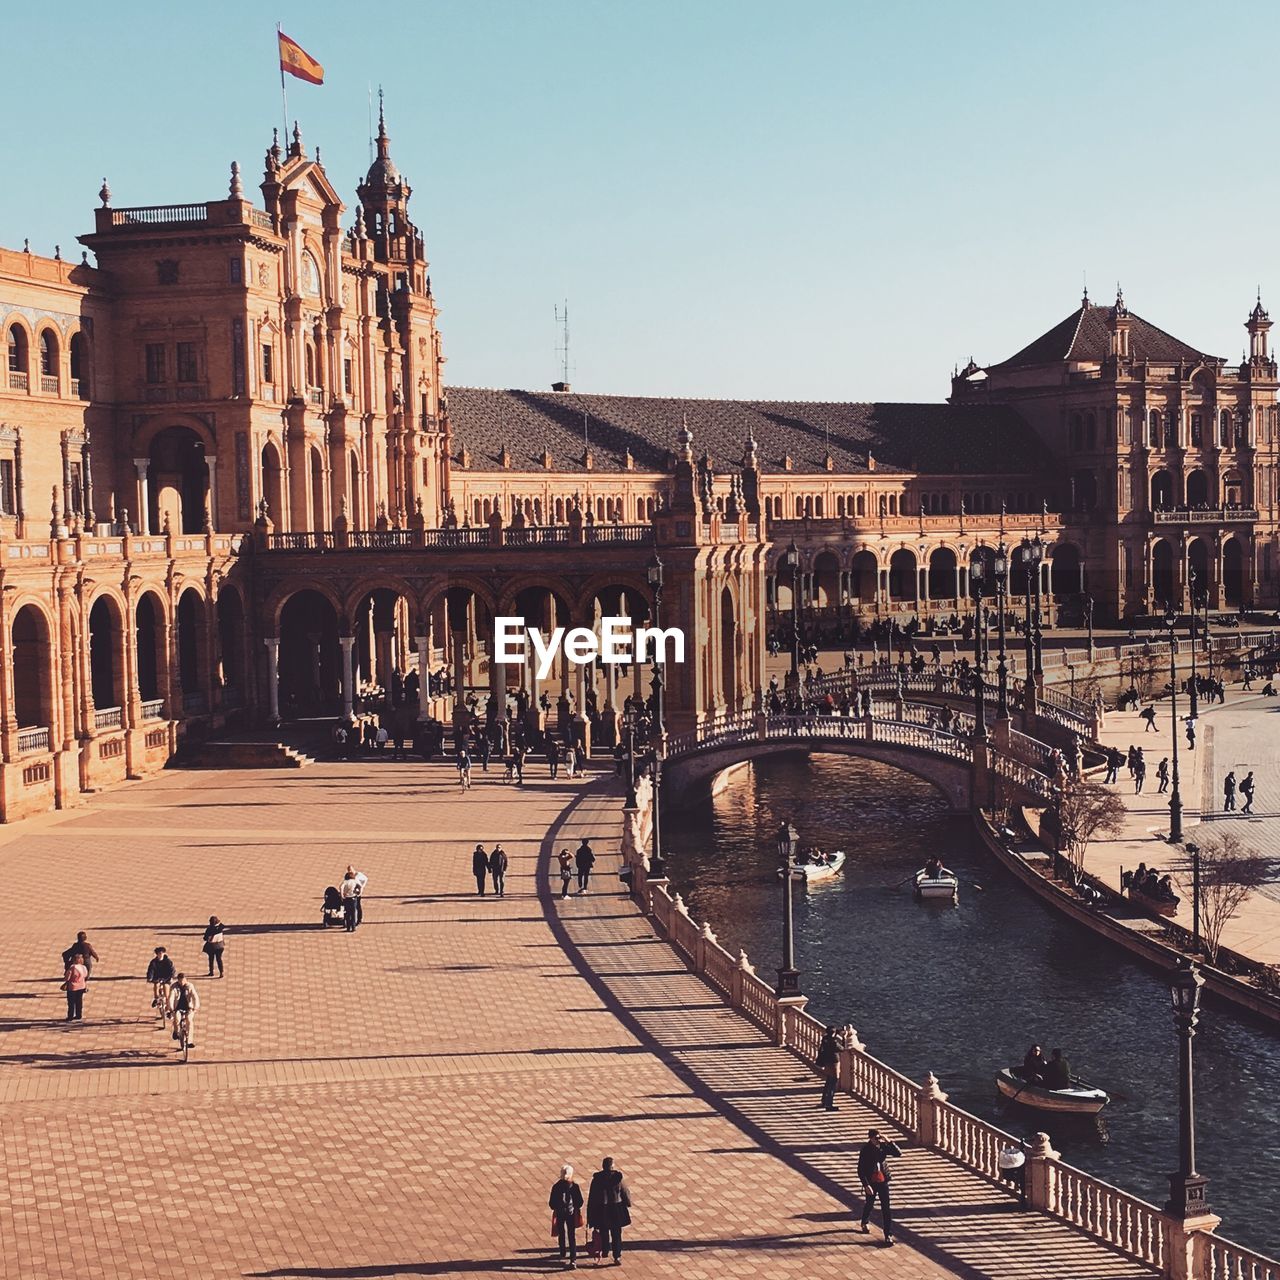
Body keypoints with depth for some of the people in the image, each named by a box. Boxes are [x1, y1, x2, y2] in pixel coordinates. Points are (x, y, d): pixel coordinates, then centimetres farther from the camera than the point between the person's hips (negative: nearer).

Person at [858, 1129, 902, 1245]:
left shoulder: (883, 1146, -7)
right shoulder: (865, 1150, -17)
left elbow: (898, 1153, -12)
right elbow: (861, 1170, -15)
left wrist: (889, 1142, -23)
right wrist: (866, 1185, -20)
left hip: (883, 1181, 2)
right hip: (871, 1182, -2)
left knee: (886, 1208, -2)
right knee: (870, 1204, 21)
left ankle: (888, 1235, 1)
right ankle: (865, 1223, 51)